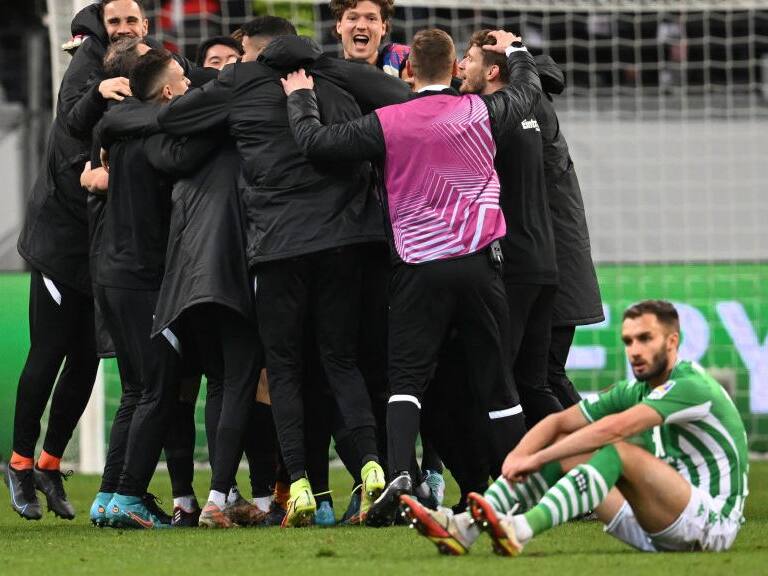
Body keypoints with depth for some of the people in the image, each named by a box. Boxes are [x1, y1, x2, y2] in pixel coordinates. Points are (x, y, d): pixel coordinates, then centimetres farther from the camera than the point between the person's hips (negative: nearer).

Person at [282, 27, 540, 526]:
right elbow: (528, 90, 23)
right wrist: (515, 50, 44)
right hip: (479, 262, 2)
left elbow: (317, 142, -5)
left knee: (407, 377, 0)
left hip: (420, 268, -2)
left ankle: (399, 472, -22)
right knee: (496, 381, 9)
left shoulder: (389, 123, -5)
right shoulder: (481, 113, 3)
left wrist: (300, 98, 14)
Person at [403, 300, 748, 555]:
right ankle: (464, 528, -18)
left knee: (619, 450, -30)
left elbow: (614, 428, -27)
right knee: (563, 451, -1)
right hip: (656, 533, 8)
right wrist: (517, 456, -15)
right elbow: (560, 421, 6)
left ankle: (520, 532, -46)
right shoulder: (634, 391, 10)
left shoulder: (690, 386, -16)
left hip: (711, 520, -8)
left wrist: (536, 459, -27)